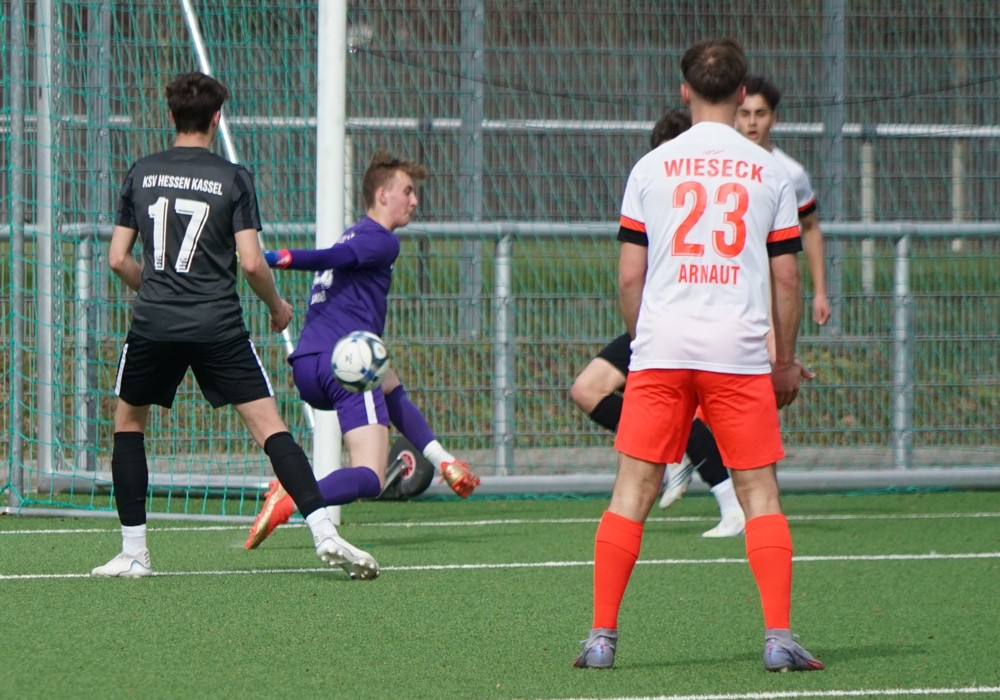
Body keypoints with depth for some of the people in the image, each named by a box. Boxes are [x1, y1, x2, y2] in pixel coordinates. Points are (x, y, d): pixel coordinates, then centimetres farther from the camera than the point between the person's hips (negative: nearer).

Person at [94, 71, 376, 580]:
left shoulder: (142, 173, 7)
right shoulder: (232, 179, -1)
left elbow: (118, 259, 8)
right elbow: (251, 264, -6)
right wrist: (276, 305, 12)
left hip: (153, 325, 2)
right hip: (218, 325, -2)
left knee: (128, 421, 20)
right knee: (268, 424, -3)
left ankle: (133, 553, 15)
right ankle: (324, 534, -16)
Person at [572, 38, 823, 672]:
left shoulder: (651, 168, 5)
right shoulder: (769, 172, 5)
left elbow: (629, 275, 5)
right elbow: (786, 278, 6)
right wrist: (786, 362, 15)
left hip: (660, 350, 1)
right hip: (741, 352, -1)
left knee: (634, 490, 4)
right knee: (760, 492, 4)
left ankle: (602, 637, 1)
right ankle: (779, 637, -3)